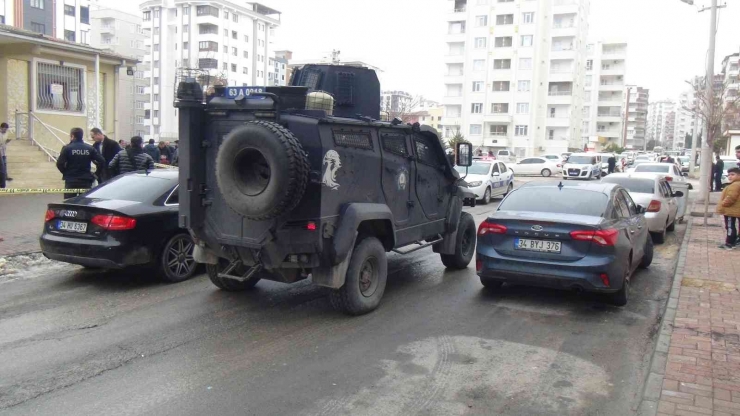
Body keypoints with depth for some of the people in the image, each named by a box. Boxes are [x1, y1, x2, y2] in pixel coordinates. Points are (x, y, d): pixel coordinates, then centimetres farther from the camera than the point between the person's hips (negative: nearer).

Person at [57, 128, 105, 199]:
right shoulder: (90, 148, 3)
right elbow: (102, 161, -4)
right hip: (86, 181, 2)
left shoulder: (67, 148, -5)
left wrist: (66, 173, 6)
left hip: (71, 181, -2)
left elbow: (60, 164, -11)